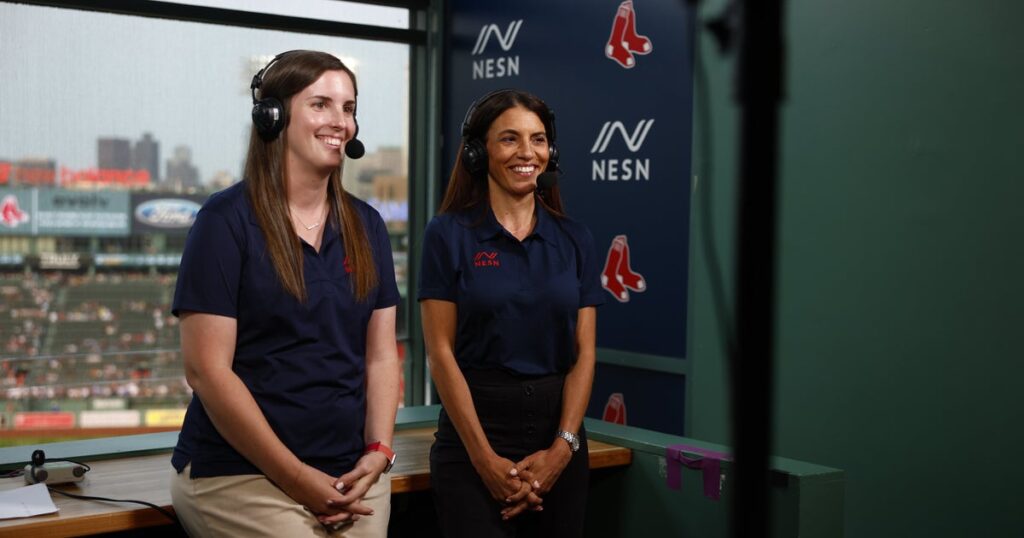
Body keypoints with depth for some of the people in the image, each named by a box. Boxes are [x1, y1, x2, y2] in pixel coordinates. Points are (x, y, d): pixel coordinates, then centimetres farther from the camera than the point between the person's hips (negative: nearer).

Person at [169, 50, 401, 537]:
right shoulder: (227, 219, -8)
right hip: (241, 475, -5)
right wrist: (297, 477, -14)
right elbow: (206, 369, -13)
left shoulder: (365, 226, 8)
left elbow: (381, 355, 8)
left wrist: (378, 453, -7)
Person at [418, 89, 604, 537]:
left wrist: (561, 449, -9)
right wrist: (485, 458, -13)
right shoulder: (449, 233, -4)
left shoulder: (575, 240, 6)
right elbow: (441, 353, -8)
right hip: (475, 429, -3)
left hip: (559, 434, 3)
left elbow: (583, 353, 2)